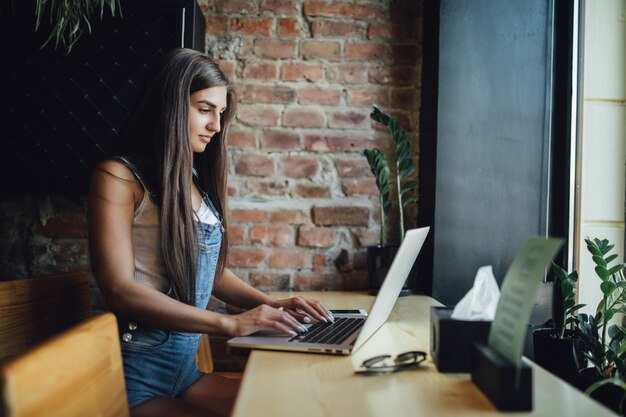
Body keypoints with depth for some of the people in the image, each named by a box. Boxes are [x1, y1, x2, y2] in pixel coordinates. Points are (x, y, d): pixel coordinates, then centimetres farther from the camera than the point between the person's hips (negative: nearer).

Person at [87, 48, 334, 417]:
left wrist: (271, 305, 1)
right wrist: (230, 324, -23)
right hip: (136, 376, -6)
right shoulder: (119, 177, -9)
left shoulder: (195, 179, 12)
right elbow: (121, 290, -18)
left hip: (187, 368, 7)